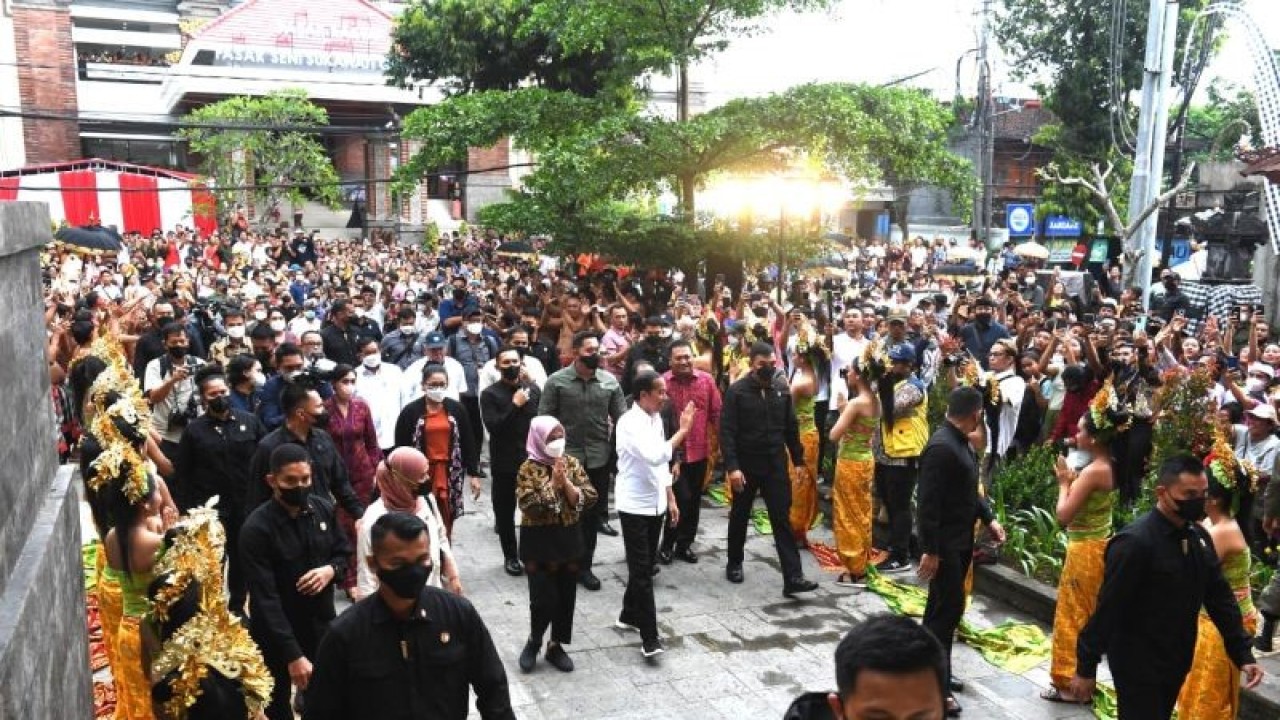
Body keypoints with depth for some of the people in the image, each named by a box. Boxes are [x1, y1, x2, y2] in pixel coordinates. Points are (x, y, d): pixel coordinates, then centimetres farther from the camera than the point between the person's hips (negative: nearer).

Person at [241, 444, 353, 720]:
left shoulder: (324, 508, -5)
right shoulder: (256, 528, -20)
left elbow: (344, 551, 10)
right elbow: (266, 598, -23)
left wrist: (331, 570, -15)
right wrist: (293, 655, -28)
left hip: (321, 626, 4)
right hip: (276, 635, -4)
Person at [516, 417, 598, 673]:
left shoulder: (573, 463, 1)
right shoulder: (529, 468, -10)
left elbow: (589, 498, -6)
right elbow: (528, 506, -21)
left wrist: (566, 482, -18)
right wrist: (552, 483, -22)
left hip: (569, 540, 4)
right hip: (539, 543, -4)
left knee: (566, 597, 10)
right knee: (544, 599, -5)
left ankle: (555, 646, 27)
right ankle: (534, 641, 21)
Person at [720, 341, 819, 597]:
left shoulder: (781, 389, 2)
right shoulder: (737, 391, -11)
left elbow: (791, 427, 9)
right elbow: (727, 432, -15)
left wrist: (798, 460, 8)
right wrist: (732, 467, -22)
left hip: (776, 465, 3)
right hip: (746, 465, -2)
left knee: (782, 520, -1)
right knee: (740, 517, 14)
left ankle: (792, 578, -3)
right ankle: (734, 564, 33)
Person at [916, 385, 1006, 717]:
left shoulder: (961, 442, 7)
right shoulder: (941, 447, -23)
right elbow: (928, 503, -25)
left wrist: (988, 518, 10)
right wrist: (929, 550, -24)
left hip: (961, 540, 10)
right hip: (944, 544, -10)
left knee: (944, 607, 17)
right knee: (948, 608, -4)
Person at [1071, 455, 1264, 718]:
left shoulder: (1199, 537, 1)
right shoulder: (1134, 542, -23)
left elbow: (1219, 596, 7)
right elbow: (1108, 609, -20)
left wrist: (1242, 653, 1)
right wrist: (1085, 667, -16)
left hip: (1177, 663, 7)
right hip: (1138, 665, -7)